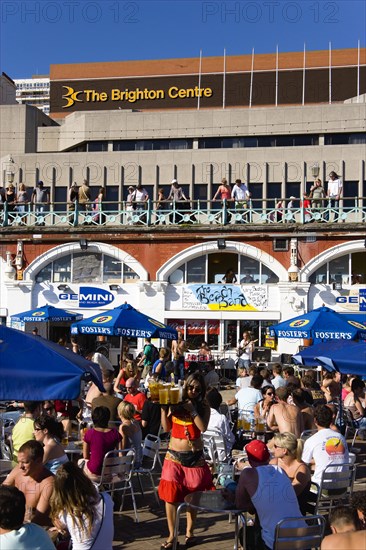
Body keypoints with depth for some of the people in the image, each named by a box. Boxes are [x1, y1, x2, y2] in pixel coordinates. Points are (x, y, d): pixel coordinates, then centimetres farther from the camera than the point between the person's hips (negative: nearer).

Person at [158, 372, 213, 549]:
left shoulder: (204, 406, -3)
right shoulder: (175, 403, 0)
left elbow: (203, 427, -18)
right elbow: (166, 427, -2)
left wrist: (192, 409, -17)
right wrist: (163, 409, -12)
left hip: (195, 456, -1)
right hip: (174, 455, 1)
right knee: (170, 495, 2)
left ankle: (189, 532, 27)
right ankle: (172, 535, 14)